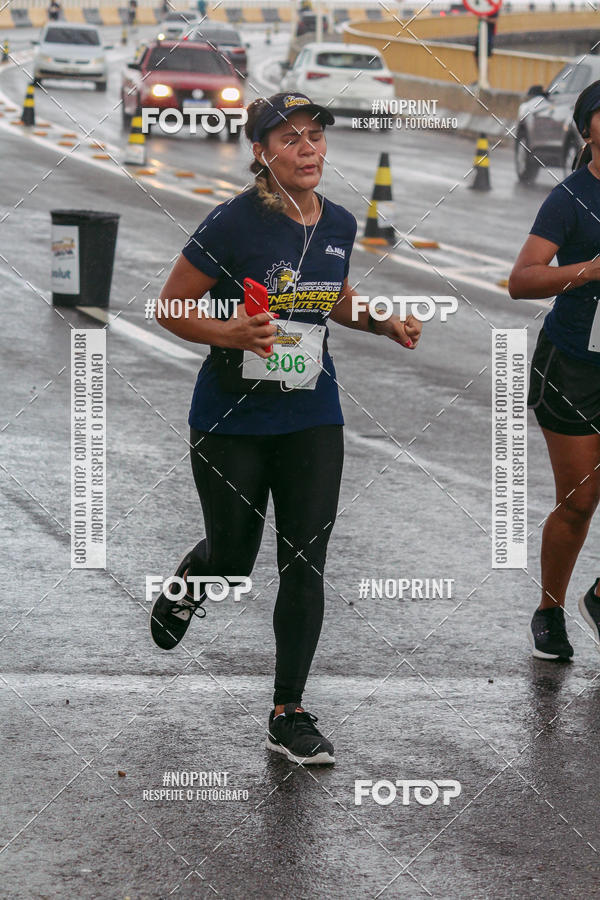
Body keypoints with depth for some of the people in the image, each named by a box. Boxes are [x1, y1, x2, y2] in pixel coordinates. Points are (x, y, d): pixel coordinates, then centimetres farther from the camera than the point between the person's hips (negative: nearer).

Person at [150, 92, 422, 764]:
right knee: (234, 560, 8)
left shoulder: (339, 224, 2)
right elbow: (171, 308, -10)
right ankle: (189, 582, 47)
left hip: (312, 419, 4)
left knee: (305, 565, -2)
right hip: (232, 422, -4)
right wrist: (231, 333, -27)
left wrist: (385, 323, 3)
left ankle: (288, 716, 8)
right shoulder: (234, 222, -16)